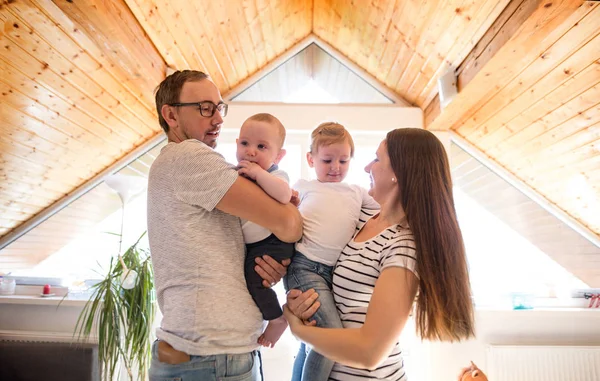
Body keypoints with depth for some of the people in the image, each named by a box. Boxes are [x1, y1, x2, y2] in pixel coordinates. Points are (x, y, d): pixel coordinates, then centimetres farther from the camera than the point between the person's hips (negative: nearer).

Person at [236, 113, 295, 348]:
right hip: (248, 244, 9)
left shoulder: (274, 175, -16)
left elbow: (284, 195, -40)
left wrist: (258, 173, -37)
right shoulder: (237, 172, 6)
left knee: (252, 276, -16)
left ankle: (277, 319, 8)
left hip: (271, 243, -9)